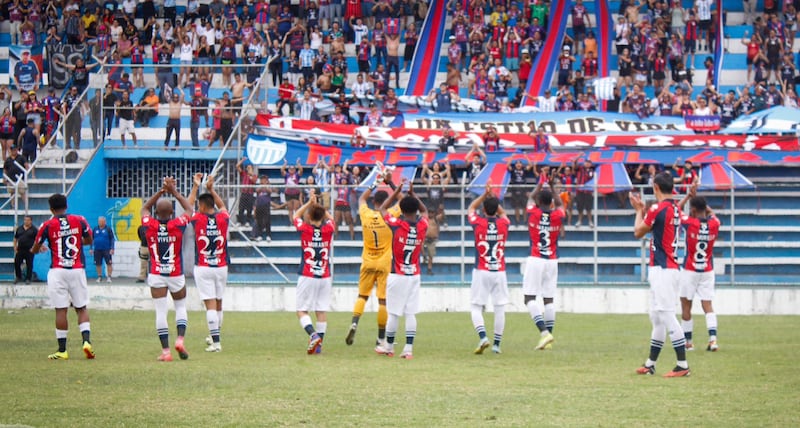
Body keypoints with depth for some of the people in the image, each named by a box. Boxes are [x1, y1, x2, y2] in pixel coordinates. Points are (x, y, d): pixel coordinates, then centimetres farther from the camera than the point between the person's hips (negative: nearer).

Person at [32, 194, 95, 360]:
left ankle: (62, 350, 1)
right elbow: (89, 240, 15)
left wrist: (36, 249, 31)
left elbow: (35, 249, 7)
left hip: (57, 271, -2)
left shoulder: (47, 226, -3)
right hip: (77, 270, 2)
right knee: (82, 308, 10)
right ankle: (86, 340, -9)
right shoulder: (79, 221, 1)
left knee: (61, 310, 0)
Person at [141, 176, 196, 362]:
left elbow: (145, 208, 14)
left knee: (161, 311, 0)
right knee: (181, 306, 16)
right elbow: (189, 209, 11)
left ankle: (165, 350, -6)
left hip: (156, 275, 0)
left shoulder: (149, 226, -9)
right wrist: (175, 192, 15)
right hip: (176, 275, 0)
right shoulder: (178, 225, -11)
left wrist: (161, 191, 13)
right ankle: (180, 338, -6)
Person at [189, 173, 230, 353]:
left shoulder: (198, 220, -8)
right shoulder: (223, 219, -2)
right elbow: (222, 206, 23)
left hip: (203, 268, -3)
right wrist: (211, 189, 24)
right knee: (219, 303, 16)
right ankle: (214, 336, 30)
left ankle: (215, 342, -13)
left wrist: (196, 187, 21)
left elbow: (188, 206, 13)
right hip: (221, 267, 3)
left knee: (210, 304, -7)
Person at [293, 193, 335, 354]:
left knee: (302, 311, 2)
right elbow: (329, 218, 23)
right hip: (325, 277, 3)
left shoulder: (304, 229, -7)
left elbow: (296, 216, 15)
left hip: (307, 277, -3)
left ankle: (313, 335, -20)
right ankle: (319, 344, 6)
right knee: (322, 310, 7)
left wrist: (310, 203, 19)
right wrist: (318, 205, 24)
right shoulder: (328, 229, -2)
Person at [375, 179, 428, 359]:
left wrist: (397, 191, 7)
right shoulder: (422, 226, -3)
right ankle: (409, 348, -1)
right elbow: (424, 210, 21)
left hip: (397, 276, -3)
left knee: (393, 313, 5)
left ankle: (389, 346, 15)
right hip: (414, 275, 3)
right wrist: (413, 194, 18)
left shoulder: (396, 225, -12)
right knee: (411, 313, 3)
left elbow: (383, 208, 5)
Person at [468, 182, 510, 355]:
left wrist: (485, 195, 14)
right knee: (500, 308, 7)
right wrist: (493, 197, 19)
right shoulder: (503, 224, -1)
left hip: (481, 272, -2)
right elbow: (502, 212, 24)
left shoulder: (478, 223, -7)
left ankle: (483, 337, -17)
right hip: (499, 272, 2)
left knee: (476, 308, 3)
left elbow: (471, 208, 15)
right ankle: (497, 344, 7)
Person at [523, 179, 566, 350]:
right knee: (549, 299, 8)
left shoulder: (533, 213, -5)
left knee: (529, 298, -5)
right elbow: (559, 204, 23)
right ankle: (548, 338, 9)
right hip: (552, 262, 3)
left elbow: (531, 198, 17)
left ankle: (544, 332, -22)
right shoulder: (558, 216, -1)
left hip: (535, 260, -3)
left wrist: (540, 185, 29)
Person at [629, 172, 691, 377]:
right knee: (657, 317, 16)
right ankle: (650, 364, 24)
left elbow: (638, 232, -3)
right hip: (670, 268, 10)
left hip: (662, 269, -10)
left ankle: (683, 366, -14)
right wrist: (643, 209, 24)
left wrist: (639, 210, 11)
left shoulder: (658, 208, -15)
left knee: (667, 316, -11)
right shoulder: (675, 208, 12)